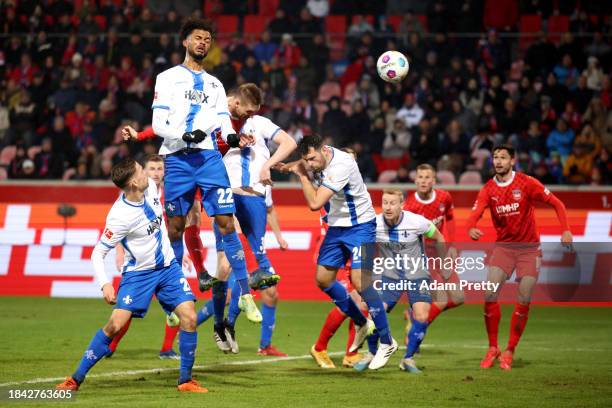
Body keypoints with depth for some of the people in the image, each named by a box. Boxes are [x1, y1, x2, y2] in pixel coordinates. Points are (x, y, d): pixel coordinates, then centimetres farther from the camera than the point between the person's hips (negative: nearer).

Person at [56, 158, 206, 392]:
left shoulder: (150, 187, -8)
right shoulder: (119, 216, -24)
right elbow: (98, 252, -18)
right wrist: (104, 284, -30)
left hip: (168, 266, 5)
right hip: (138, 273, -5)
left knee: (189, 318, -10)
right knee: (116, 324, -15)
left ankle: (185, 380, 3)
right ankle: (76, 379, -4)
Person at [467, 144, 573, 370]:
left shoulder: (526, 183, -9)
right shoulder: (488, 189, -2)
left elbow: (556, 203, -4)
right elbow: (474, 214, -13)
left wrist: (565, 230, -17)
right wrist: (471, 229, -37)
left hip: (529, 248, -2)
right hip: (503, 247, 2)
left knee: (523, 301, -6)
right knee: (490, 295, -13)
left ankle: (509, 352, 8)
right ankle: (492, 348, 2)